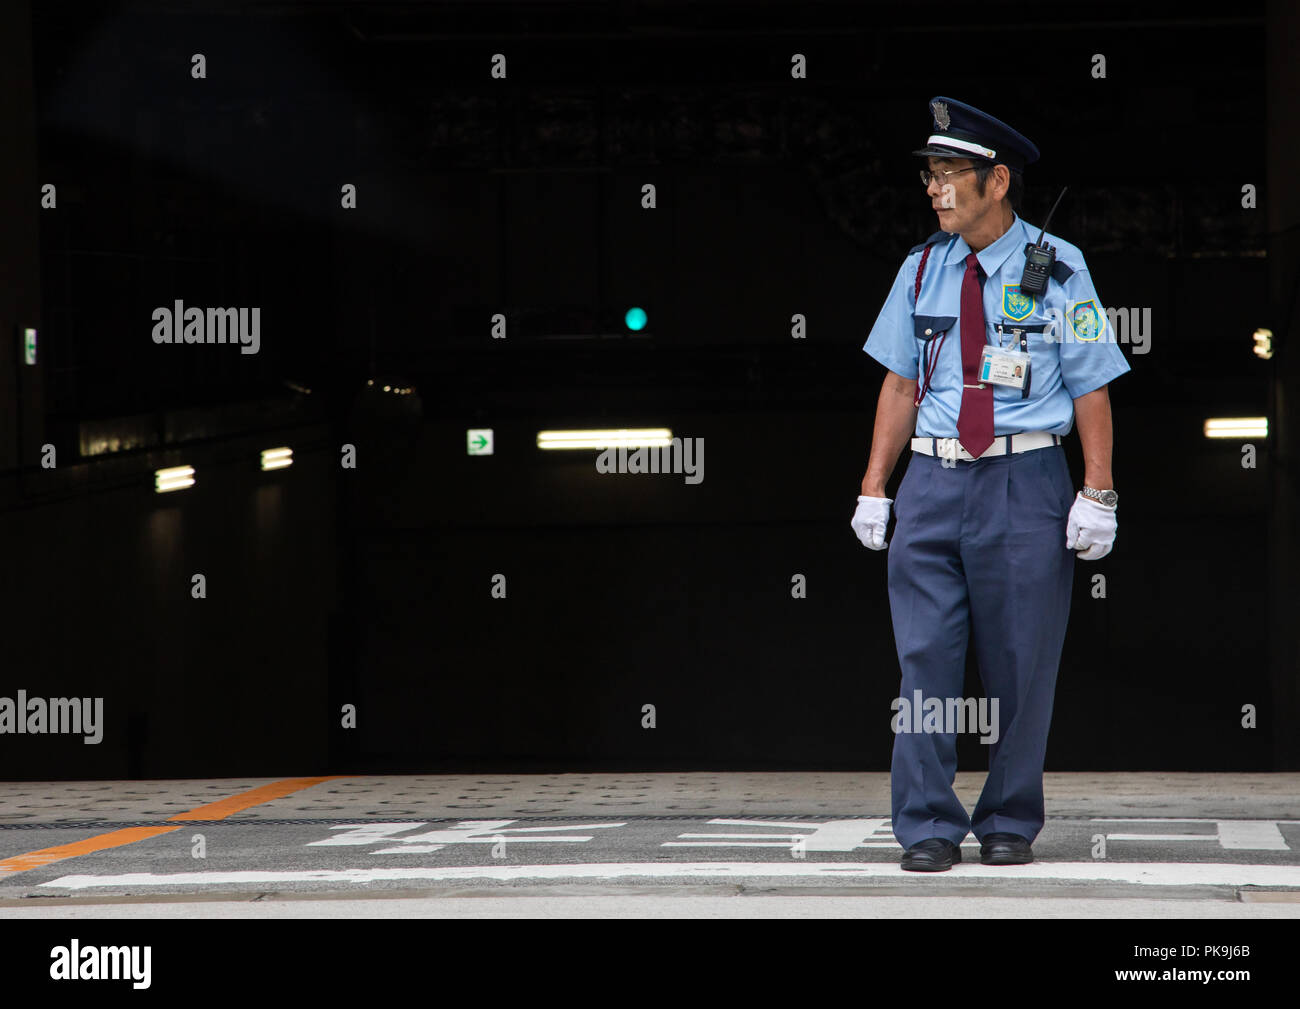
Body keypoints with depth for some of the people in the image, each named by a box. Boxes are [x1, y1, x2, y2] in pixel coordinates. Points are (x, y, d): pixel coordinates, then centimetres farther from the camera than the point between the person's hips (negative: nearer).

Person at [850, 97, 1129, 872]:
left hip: (1025, 484, -3)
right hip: (934, 481, 3)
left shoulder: (1057, 270, -2)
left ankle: (1011, 823, 17)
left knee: (1022, 664, 4)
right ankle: (929, 826, 6)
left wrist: (1098, 498, -7)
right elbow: (900, 383, 12)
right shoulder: (922, 269, 9)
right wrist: (875, 489, 7)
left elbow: (1092, 388, -2)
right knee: (926, 657, -1)